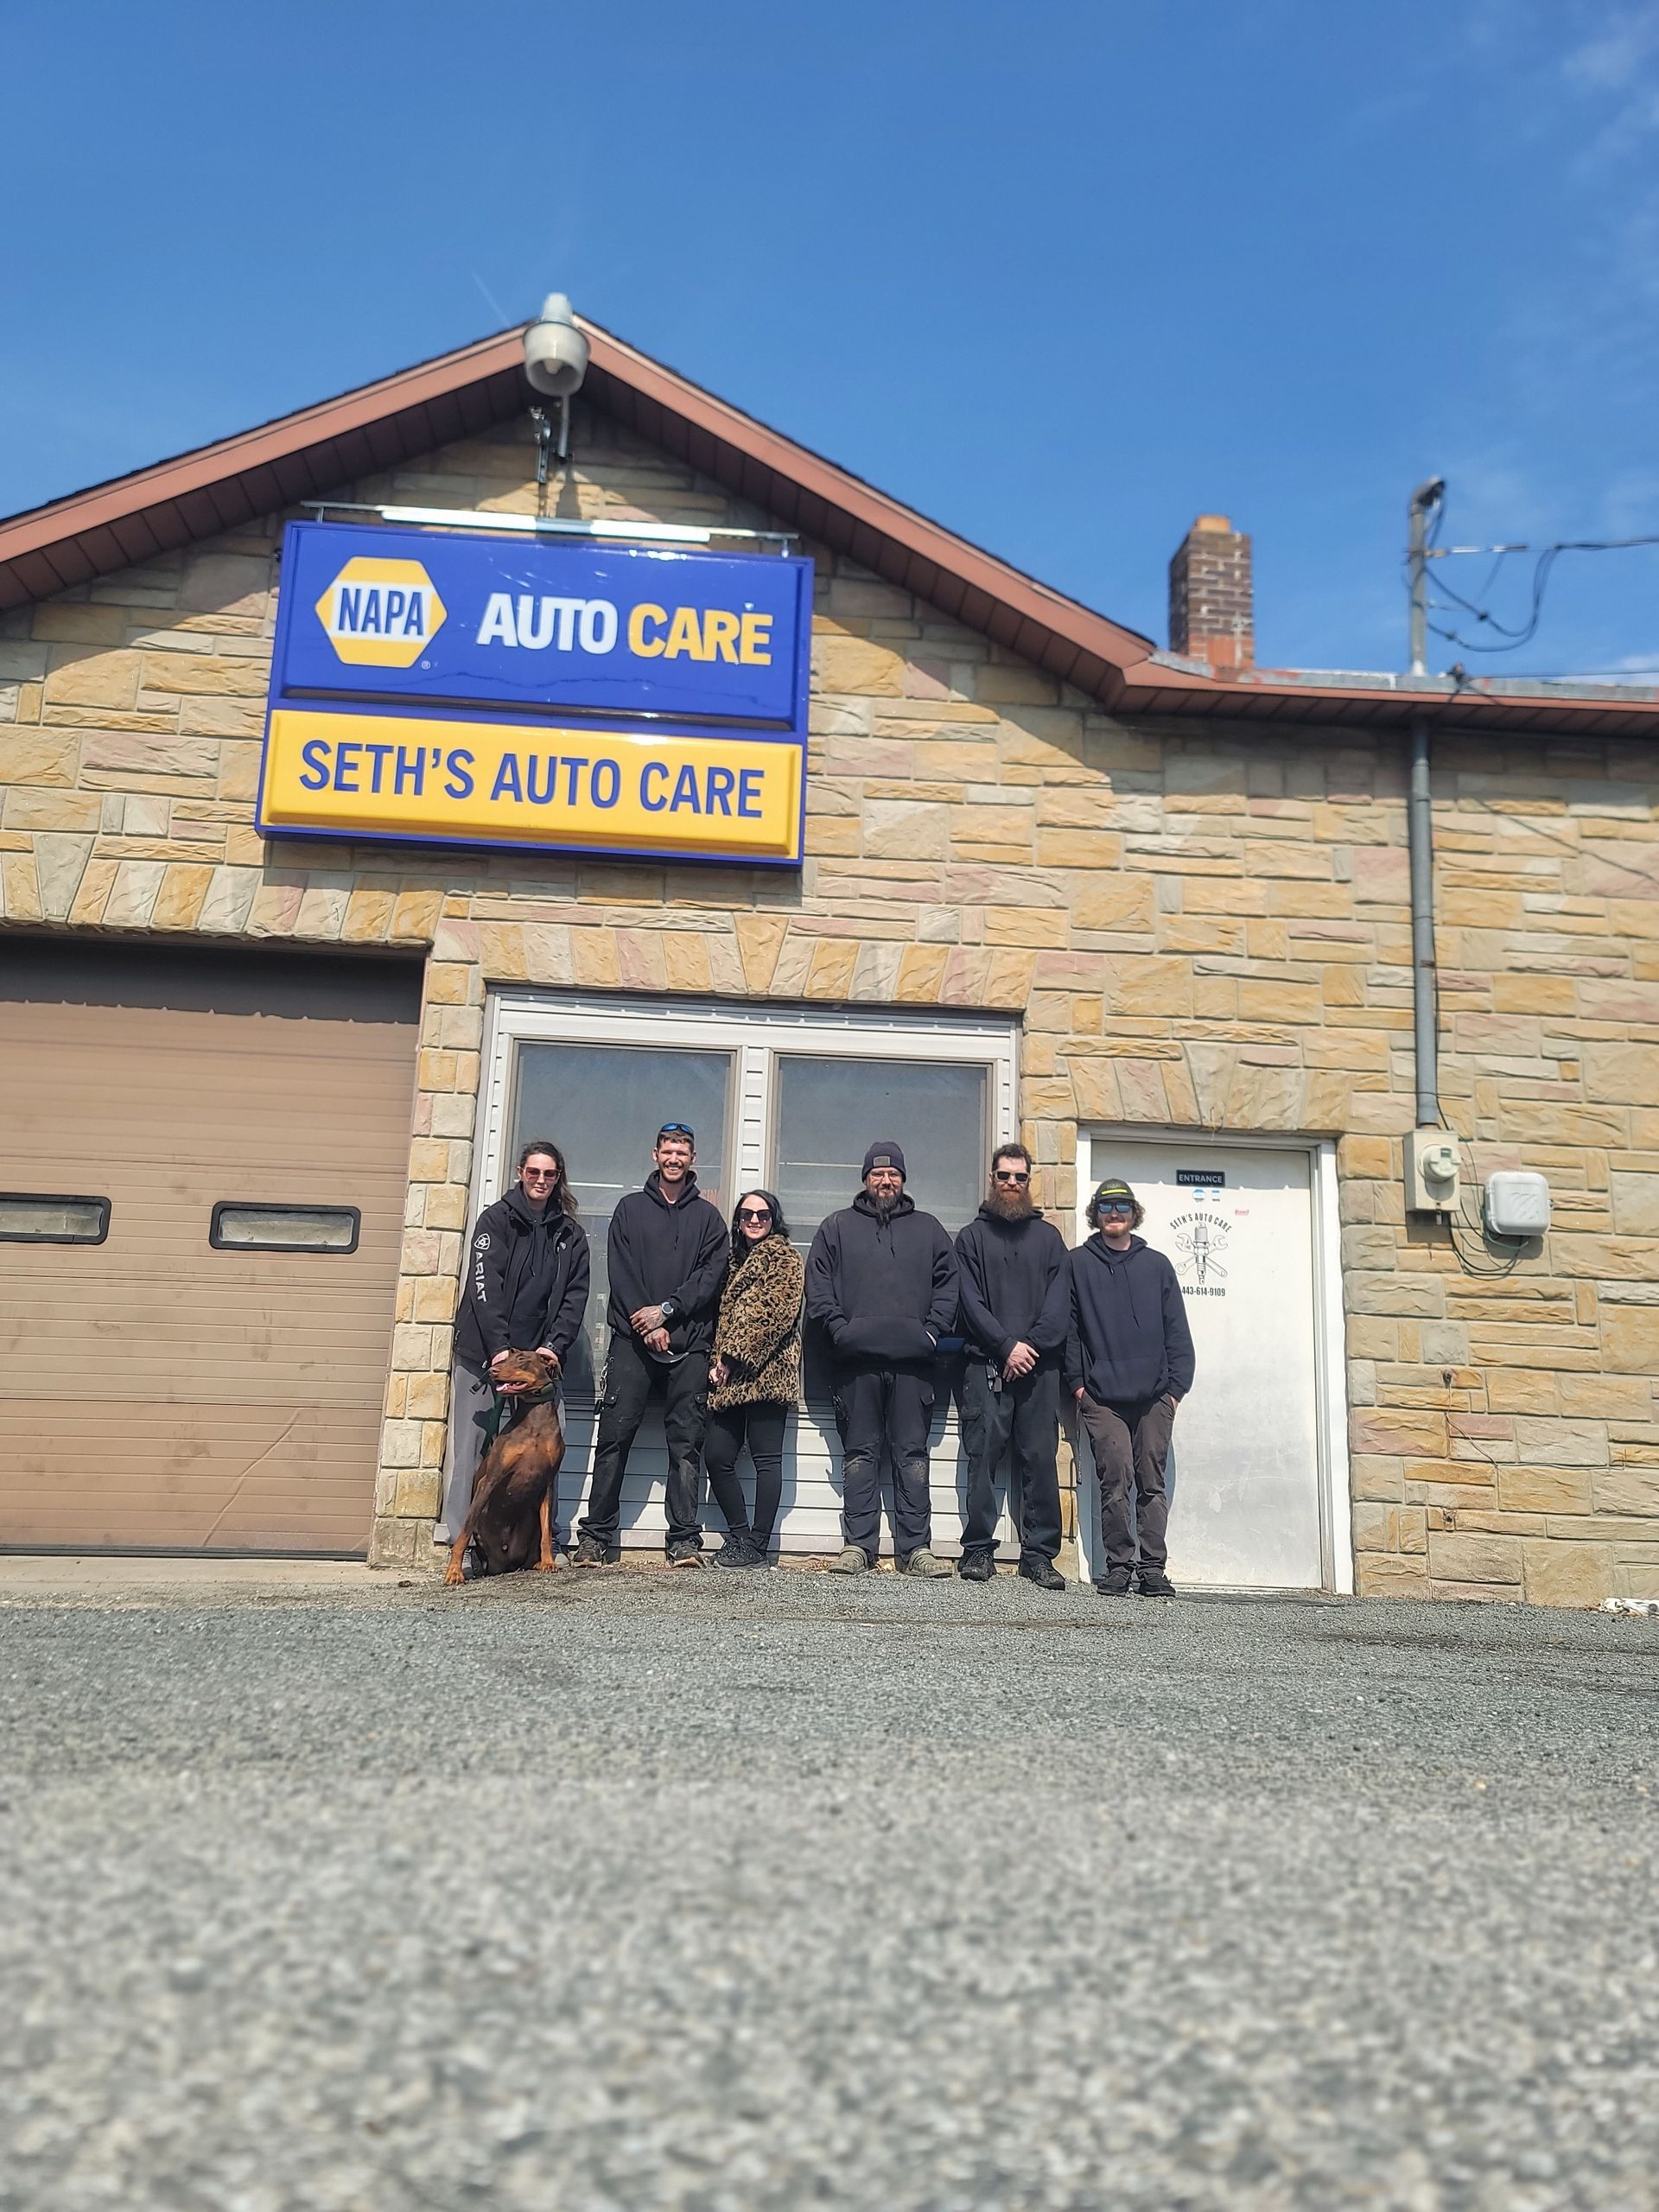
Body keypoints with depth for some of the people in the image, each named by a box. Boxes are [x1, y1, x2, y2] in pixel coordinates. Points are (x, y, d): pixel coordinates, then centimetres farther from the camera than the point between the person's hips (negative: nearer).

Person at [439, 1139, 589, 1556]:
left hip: (539, 1355, 3)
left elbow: (575, 1296, 6)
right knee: (469, 1446, -3)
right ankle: (460, 1542, 2)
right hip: (481, 1353, -2)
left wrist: (554, 1346, -9)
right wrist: (499, 1348, -17)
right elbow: (484, 1286, -8)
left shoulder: (570, 1234, 12)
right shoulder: (496, 1220, 2)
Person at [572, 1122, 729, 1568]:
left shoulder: (707, 1217, 12)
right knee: (614, 1437, -3)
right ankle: (596, 1536, 2)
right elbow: (621, 1273, 2)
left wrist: (666, 1309, -12)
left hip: (688, 1346, 0)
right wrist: (647, 1325, -9)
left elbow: (710, 1276, 1)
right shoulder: (631, 1208, 12)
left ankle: (685, 1540, 1)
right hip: (632, 1340, 0)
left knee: (686, 1443, -1)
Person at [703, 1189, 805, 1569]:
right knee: (716, 1456, 1)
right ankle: (740, 1535, 14)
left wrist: (733, 1358, -13)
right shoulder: (734, 1260, 24)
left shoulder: (784, 1259, 1)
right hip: (730, 1378, 7)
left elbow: (773, 1313, -10)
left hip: (766, 1371, -7)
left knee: (766, 1458, -5)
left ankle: (758, 1546, -2)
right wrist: (717, 1363, 6)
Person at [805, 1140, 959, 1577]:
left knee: (913, 1454, 1)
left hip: (913, 1361, 1)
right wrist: (840, 1328, -5)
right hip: (857, 1360, 0)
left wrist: (932, 1331, -3)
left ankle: (915, 1548, 3)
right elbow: (818, 1285, 7)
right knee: (859, 1454, 2)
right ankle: (857, 1545, 5)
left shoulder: (928, 1229, 17)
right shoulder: (838, 1227, 14)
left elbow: (948, 1285, 11)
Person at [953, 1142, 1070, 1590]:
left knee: (1041, 1459, -1)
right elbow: (972, 1301, 1)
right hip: (986, 1365, -1)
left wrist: (1033, 1344, -9)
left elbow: (1060, 1300, 5)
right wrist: (1007, 1345, -11)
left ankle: (1039, 1554, 5)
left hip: (1040, 1367, 1)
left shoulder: (1048, 1236, 16)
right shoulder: (973, 1236, 11)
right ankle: (978, 1550, 3)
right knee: (983, 1457, -4)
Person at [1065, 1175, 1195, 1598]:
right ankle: (1119, 1566, 1)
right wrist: (1076, 1381, -1)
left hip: (1154, 1396, 2)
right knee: (1115, 1480, -7)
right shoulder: (1078, 1264, 9)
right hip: (1102, 1396, -2)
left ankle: (1153, 1568, 5)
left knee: (1152, 1483, 1)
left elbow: (1177, 1331, 12)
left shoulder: (1156, 1265, 14)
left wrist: (1176, 1385, 4)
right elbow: (1068, 1326, 6)